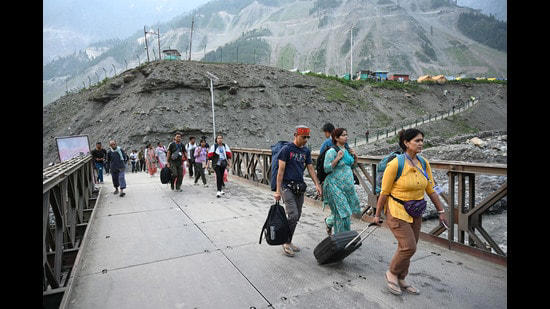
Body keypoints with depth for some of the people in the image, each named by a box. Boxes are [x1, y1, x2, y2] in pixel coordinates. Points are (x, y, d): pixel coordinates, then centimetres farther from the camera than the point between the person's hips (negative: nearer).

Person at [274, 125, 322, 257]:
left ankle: (288, 242, 25)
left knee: (297, 217, 9)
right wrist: (278, 191, -13)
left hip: (300, 187, 6)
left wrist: (317, 184, -3)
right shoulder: (286, 149, -8)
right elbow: (281, 171, -10)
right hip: (288, 186, -6)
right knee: (293, 215, -13)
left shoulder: (306, 151, 10)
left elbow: (310, 168, 10)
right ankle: (286, 243, 5)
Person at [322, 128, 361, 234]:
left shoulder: (347, 150, 10)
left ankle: (329, 222, 37)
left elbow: (353, 165, 21)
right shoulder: (331, 151, -12)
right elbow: (326, 168, -15)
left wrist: (355, 157, 2)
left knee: (348, 209, 12)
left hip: (348, 185, 8)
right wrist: (337, 158, -22)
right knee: (342, 211, -4)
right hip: (335, 186, -7)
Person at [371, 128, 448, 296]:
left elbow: (430, 189, 9)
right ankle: (391, 273, 18)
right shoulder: (395, 164, -20)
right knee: (409, 247, -9)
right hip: (396, 211, -6)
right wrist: (377, 214, -6)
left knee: (407, 247, 15)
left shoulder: (424, 164, -1)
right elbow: (384, 192, -13)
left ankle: (400, 279, 35)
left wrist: (441, 211, 10)